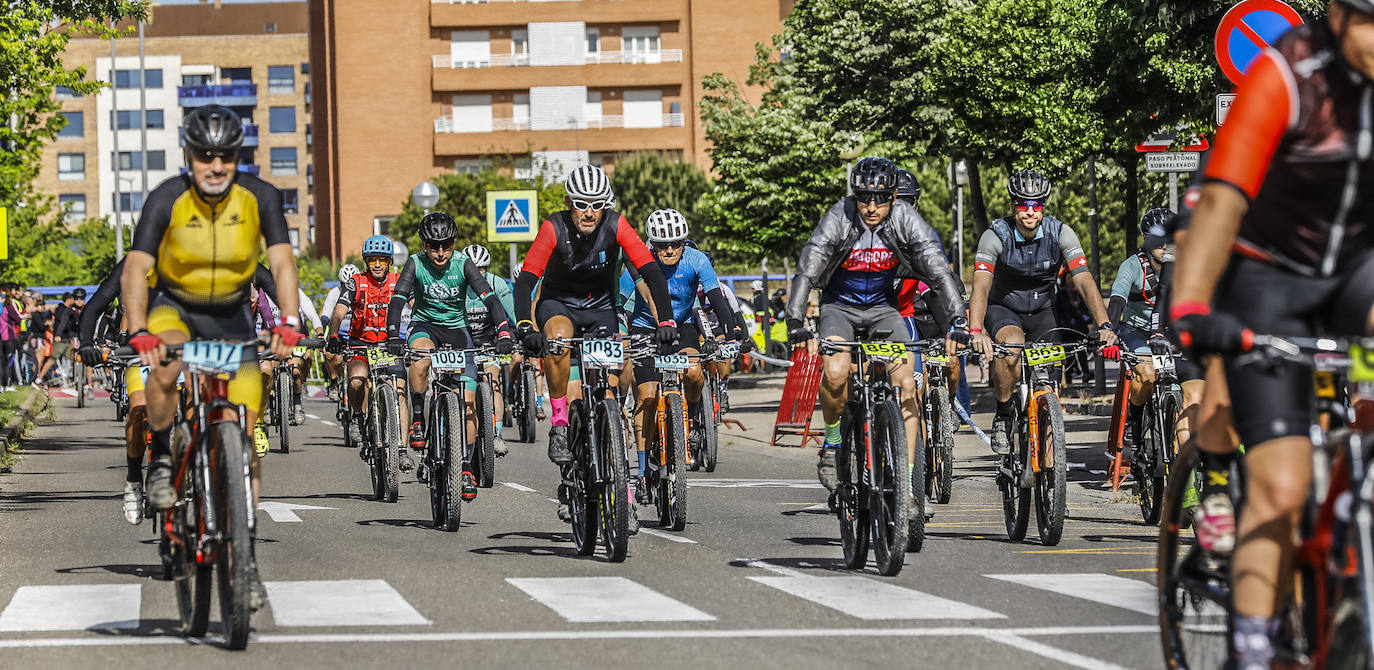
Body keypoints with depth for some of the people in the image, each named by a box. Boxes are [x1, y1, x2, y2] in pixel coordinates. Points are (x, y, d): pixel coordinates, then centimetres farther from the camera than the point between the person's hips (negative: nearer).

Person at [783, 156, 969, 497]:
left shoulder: (907, 220, -20)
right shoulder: (838, 220, -24)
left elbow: (941, 273, -22)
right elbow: (806, 273, -29)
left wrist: (957, 322, -35)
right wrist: (795, 323, -43)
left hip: (883, 307, 2)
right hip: (839, 306, -2)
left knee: (906, 384, -15)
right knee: (836, 373, -29)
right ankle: (832, 441, -1)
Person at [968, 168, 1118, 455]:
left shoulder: (1060, 233, -19)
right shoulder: (996, 236, -24)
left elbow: (1085, 282, -26)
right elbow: (981, 287, -35)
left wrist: (1104, 325, -41)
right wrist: (976, 332, -52)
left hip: (1042, 311, 3)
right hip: (1004, 309, -3)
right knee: (1012, 345, -34)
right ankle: (1003, 415, -14)